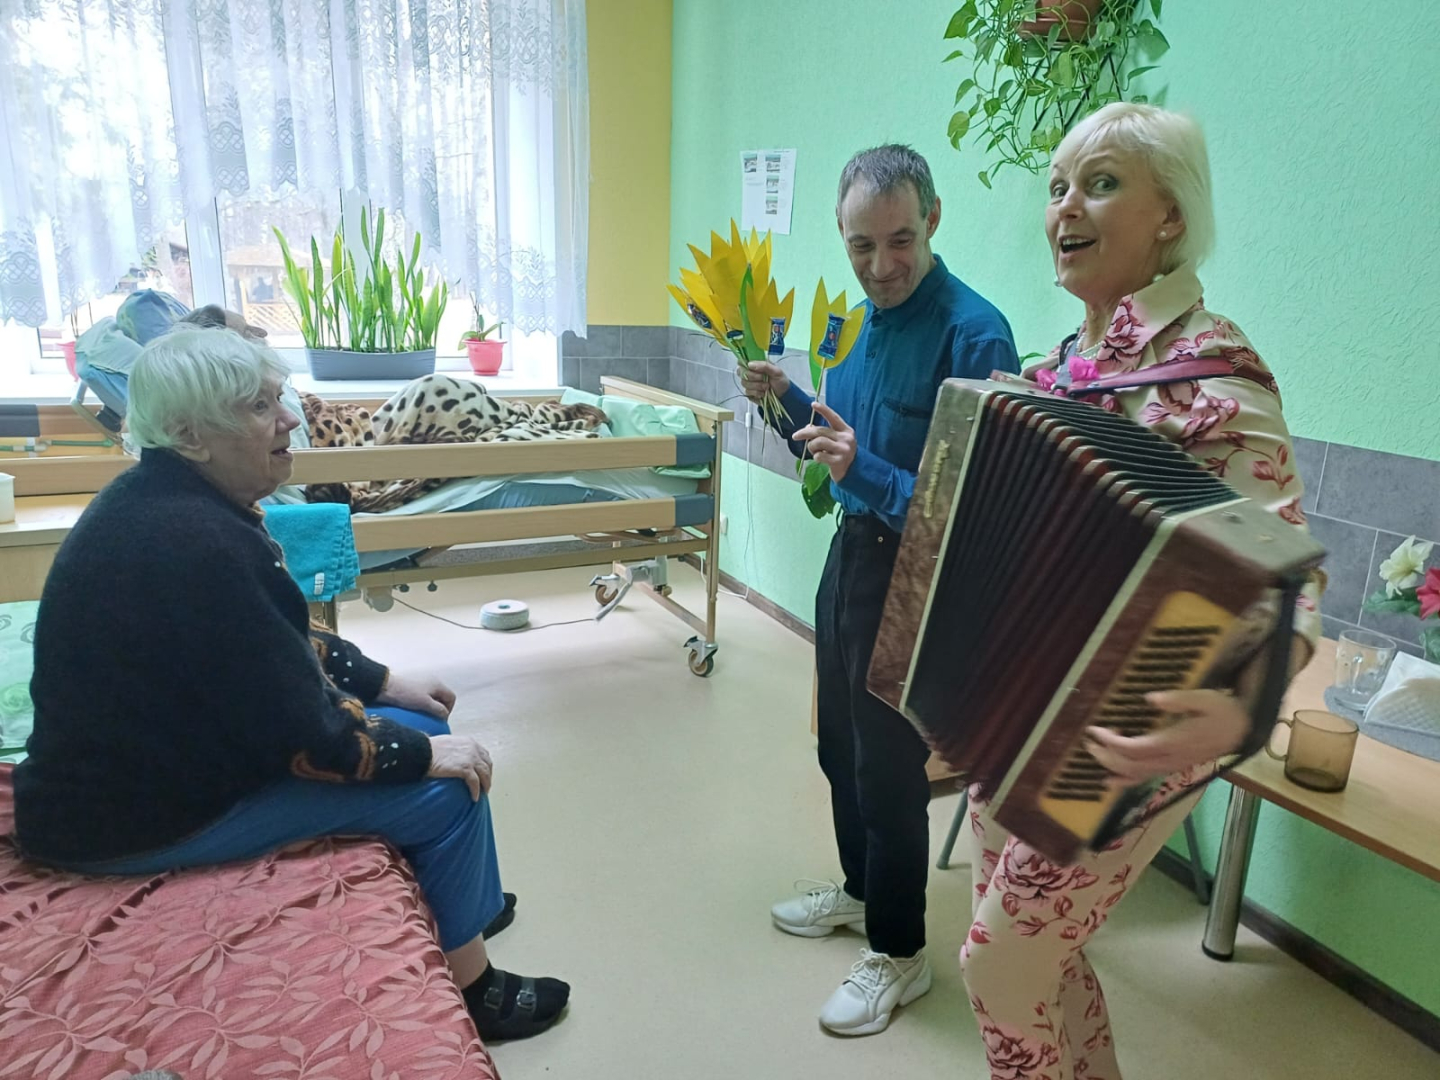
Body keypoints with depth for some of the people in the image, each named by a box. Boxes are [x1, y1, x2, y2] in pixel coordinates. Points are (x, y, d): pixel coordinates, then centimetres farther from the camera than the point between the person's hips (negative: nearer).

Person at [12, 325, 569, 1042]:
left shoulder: (174, 498, 0)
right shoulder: (186, 540, -31)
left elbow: (285, 641, 11)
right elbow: (300, 734, -27)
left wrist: (385, 682, 6)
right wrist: (425, 751, -15)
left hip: (170, 745, 10)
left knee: (422, 723, 12)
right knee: (446, 788, -10)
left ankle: (457, 903, 30)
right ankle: (473, 989, 10)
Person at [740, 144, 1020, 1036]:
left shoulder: (974, 334, -22)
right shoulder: (859, 319, 4)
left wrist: (866, 471, -34)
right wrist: (786, 399, -3)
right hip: (852, 549, 8)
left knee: (889, 767, 6)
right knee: (841, 744, 22)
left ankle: (899, 954, 29)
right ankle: (861, 890, 46)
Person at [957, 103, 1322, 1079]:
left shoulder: (1210, 371, -19)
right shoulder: (1067, 361, 5)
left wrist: (1243, 707, -41)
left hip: (1119, 746, -7)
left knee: (1000, 957, 5)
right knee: (1035, 944, 20)